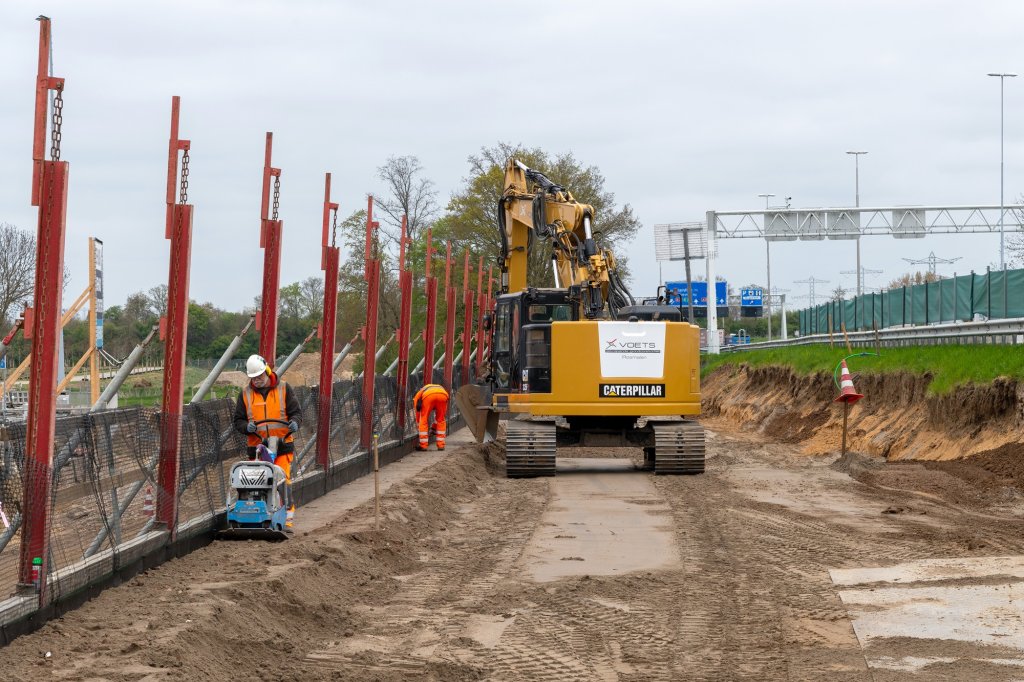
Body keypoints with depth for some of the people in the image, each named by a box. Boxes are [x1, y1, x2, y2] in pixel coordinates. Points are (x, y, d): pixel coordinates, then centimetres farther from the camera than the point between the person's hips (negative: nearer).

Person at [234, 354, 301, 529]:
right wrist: (247, 426, -12)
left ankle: (288, 516, -5)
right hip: (257, 447, 2)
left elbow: (296, 412, 6)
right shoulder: (245, 394, 11)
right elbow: (238, 421, 11)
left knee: (283, 480, -10)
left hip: (282, 445, -1)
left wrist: (294, 422, -17)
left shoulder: (284, 389, 7)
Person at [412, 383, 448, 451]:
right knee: (441, 420, 22)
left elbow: (418, 413, 41)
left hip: (428, 396, -3)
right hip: (443, 395, 3)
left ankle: (423, 445, 15)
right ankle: (441, 445, 22)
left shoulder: (418, 395, 39)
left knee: (423, 420, 15)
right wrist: (434, 428, 57)